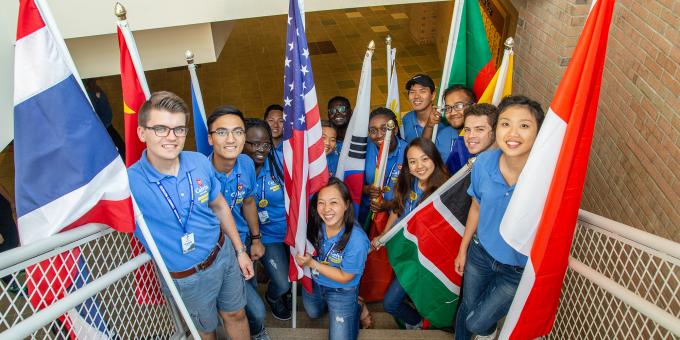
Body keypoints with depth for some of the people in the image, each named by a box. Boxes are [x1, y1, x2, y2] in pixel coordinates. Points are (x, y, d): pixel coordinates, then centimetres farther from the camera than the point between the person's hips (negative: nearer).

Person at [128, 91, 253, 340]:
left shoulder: (200, 163, -12)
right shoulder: (128, 183, -25)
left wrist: (240, 251, 9)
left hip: (224, 254, 3)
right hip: (187, 278, -3)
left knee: (235, 315, 24)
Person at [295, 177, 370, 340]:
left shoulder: (357, 240, -37)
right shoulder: (315, 224, -26)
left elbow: (345, 277, -23)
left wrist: (312, 263, -26)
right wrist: (303, 258, -23)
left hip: (342, 291, -4)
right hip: (313, 283, 5)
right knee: (313, 314, 31)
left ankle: (356, 307, 27)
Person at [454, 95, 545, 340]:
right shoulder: (484, 162, -18)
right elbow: (476, 208, 1)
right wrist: (463, 249, 9)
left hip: (519, 270, -3)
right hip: (481, 253, 3)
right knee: (466, 309, 23)